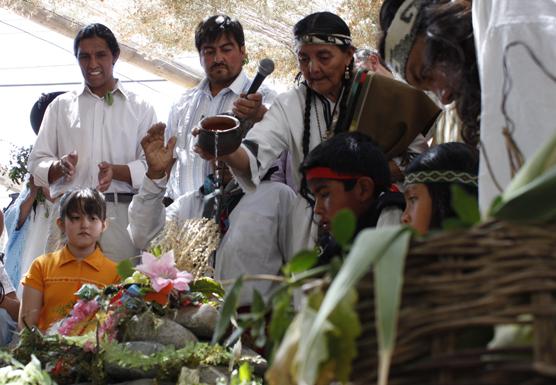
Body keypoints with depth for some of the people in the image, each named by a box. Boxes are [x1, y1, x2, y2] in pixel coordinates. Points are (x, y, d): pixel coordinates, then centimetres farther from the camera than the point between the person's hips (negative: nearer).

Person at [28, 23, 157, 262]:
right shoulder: (60, 106, 18)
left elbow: (151, 166, 4)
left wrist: (115, 171, -14)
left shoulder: (140, 108, 14)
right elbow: (37, 162, 14)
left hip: (121, 215, -1)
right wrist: (58, 167, -9)